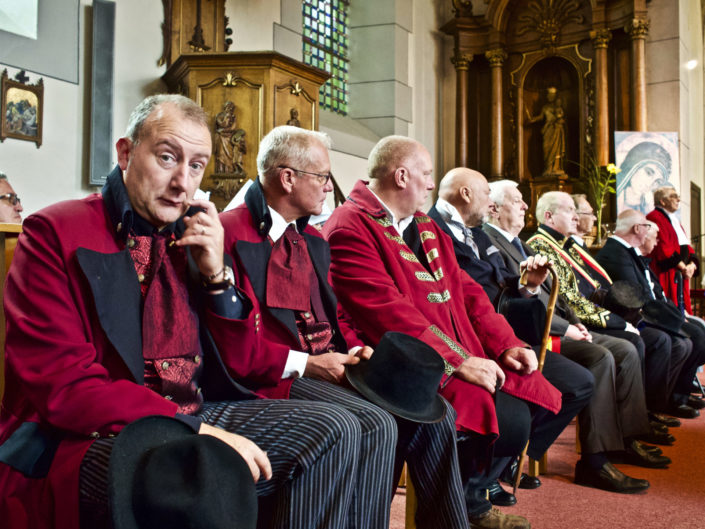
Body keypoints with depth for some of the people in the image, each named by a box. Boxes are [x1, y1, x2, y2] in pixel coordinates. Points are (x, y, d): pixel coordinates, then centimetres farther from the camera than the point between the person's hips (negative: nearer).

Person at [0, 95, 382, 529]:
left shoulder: (193, 237, 10)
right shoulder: (55, 233, -7)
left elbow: (237, 361, 13)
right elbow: (63, 386, -17)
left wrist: (217, 275, -4)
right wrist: (198, 431, -24)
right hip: (85, 437, -7)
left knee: (335, 429, -4)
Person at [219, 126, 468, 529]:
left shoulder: (313, 239, 19)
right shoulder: (231, 234, -10)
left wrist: (356, 349, 2)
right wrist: (305, 363, -18)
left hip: (330, 366, 8)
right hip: (280, 377, -8)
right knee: (376, 425, -29)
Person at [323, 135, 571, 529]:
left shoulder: (425, 227, 19)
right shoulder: (350, 228, -12)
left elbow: (465, 289, 16)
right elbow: (387, 311, -22)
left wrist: (506, 344, 2)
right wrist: (457, 360, -23)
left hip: (468, 354, 10)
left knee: (547, 402, 1)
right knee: (508, 420, -23)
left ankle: (478, 491, 21)